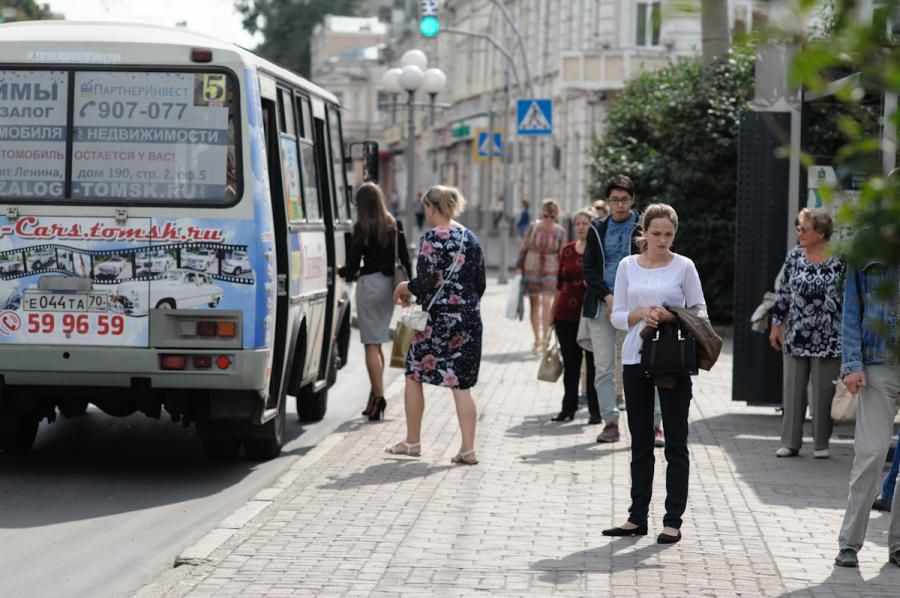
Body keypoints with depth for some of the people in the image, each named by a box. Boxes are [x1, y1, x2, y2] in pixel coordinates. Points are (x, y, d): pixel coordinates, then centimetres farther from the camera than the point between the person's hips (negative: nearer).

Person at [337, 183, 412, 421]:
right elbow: (405, 259, 6)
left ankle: (378, 395, -9)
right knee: (377, 343, 15)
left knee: (372, 344, -2)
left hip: (370, 284, -5)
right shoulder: (394, 225, 5)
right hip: (390, 285, 5)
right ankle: (377, 394, 17)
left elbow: (352, 265, -8)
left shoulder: (362, 228, -9)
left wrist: (339, 271, 12)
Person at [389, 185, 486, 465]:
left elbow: (426, 282, -16)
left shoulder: (431, 239, -12)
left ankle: (412, 442, 17)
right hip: (468, 319, 6)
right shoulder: (470, 238, 9)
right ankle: (468, 449, 0)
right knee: (461, 384, 6)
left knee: (414, 376, 11)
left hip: (438, 318, -6)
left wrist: (404, 288, 4)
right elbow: (480, 283, 12)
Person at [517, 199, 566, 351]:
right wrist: (519, 267, 3)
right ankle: (537, 339, 16)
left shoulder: (560, 232, -3)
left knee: (547, 302, -13)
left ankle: (545, 338, -6)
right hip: (531, 269, 1)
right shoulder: (533, 228, -3)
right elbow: (523, 248, 6)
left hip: (550, 271, -1)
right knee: (535, 304, 6)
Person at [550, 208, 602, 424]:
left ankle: (595, 410, 6)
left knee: (593, 363, 0)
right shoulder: (567, 250, 10)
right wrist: (553, 311, 14)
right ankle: (568, 408, 17)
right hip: (566, 315, 4)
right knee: (570, 362, 10)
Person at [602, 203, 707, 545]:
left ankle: (673, 520, 4)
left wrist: (671, 316, -16)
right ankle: (637, 518, 16)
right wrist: (640, 314, -14)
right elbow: (617, 317, 6)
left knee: (675, 442, 0)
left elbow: (699, 311, 2)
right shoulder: (628, 266, 6)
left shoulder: (683, 267, -1)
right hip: (636, 359, 3)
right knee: (640, 442, 10)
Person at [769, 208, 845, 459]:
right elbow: (783, 292, 11)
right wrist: (776, 325, 9)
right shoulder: (794, 256, 4)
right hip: (796, 335, 3)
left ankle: (822, 443, 14)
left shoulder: (839, 259, -5)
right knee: (793, 388, 5)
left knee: (823, 391, 3)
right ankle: (790, 442, 13)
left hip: (827, 338, -3)